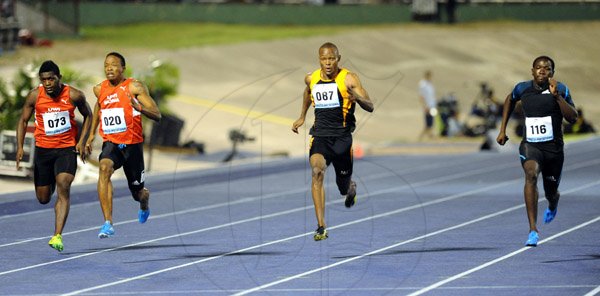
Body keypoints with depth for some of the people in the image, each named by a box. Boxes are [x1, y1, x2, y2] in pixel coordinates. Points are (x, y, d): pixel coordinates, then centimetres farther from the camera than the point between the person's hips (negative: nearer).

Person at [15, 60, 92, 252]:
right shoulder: (34, 96, -7)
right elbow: (23, 121, 6)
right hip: (43, 148, 2)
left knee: (63, 186, -23)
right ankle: (51, 184, 47)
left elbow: (88, 115, 7)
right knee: (43, 199, 7)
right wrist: (20, 147, -5)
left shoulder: (74, 95, -10)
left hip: (67, 148, -2)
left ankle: (57, 235, -25)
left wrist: (81, 141, -2)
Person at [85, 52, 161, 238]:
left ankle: (144, 207, 54)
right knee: (104, 168, -33)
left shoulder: (135, 87, -10)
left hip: (132, 143, -2)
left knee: (137, 192, 11)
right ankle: (108, 222, -38)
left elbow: (157, 116, -14)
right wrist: (92, 134, 25)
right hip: (111, 142, 2)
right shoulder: (100, 89, 3)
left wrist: (138, 107, -33)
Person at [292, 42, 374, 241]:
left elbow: (370, 107, -13)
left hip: (342, 135, -2)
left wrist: (356, 97, -32)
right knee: (317, 172, -25)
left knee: (344, 187, 9)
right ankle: (321, 227, -29)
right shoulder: (311, 79, 4)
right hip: (320, 134, 2)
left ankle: (351, 188, 52)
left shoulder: (348, 79, -8)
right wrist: (302, 117, 31)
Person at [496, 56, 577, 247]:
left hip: (553, 147, 0)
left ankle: (553, 204, 57)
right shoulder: (523, 89, -2)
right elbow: (510, 100, 21)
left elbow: (573, 118, -15)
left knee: (551, 193, 14)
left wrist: (557, 96, -25)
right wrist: (502, 130, 19)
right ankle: (533, 230, -34)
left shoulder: (561, 90, -6)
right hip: (530, 145, 0)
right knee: (531, 175, -31)